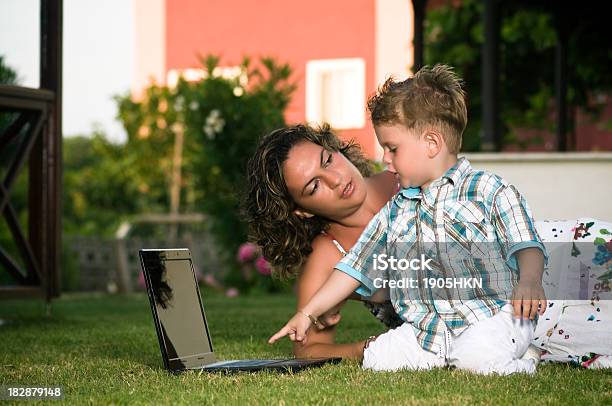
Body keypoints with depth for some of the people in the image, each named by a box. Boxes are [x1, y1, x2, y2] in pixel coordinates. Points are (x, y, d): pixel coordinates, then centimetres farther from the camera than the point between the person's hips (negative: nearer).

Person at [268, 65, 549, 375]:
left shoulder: (488, 191, 2)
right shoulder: (395, 212, 19)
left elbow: (525, 244, -5)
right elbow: (354, 267, 22)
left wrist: (529, 281, -27)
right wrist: (308, 313, 18)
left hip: (489, 316, -6)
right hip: (426, 327, 6)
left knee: (477, 356, -35)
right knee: (376, 358, -15)